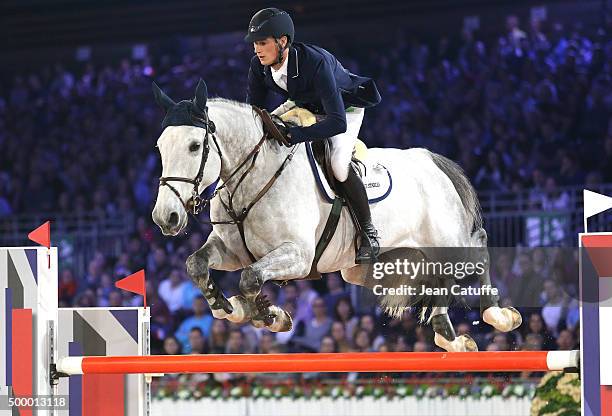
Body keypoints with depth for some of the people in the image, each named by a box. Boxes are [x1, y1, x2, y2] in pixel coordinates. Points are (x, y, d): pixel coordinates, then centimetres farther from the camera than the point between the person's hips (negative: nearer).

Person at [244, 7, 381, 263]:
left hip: (345, 108, -7)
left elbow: (338, 122, -46)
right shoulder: (259, 66, -23)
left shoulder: (316, 63, -42)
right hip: (303, 104, 7)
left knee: (339, 166, -26)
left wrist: (292, 135, -53)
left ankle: (368, 233, -6)